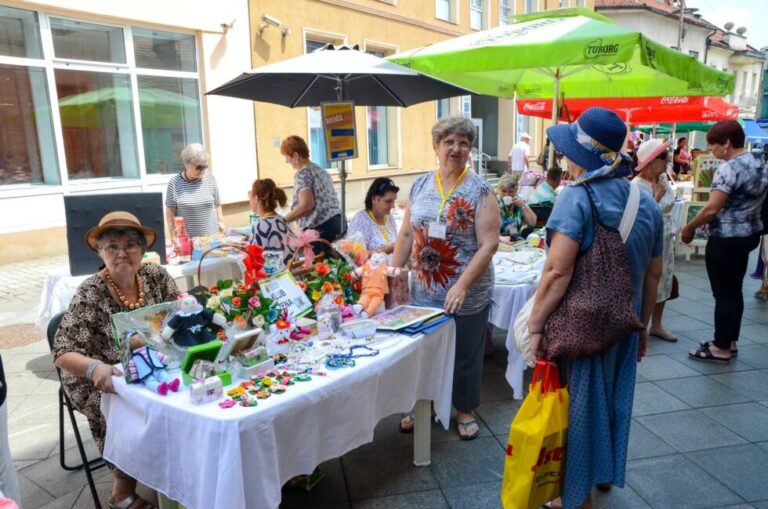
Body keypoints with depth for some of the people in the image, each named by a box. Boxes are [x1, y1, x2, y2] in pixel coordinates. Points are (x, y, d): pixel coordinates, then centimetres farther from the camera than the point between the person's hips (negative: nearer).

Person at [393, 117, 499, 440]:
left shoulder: (480, 191, -9)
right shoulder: (420, 186, 4)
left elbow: (489, 244, -14)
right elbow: (406, 234, 10)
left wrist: (462, 285, -22)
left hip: (467, 296, -3)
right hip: (423, 292, 4)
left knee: (464, 355, 13)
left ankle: (465, 411, 35)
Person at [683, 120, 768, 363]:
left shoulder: (729, 168, -20)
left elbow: (712, 208, -24)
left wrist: (689, 228, -10)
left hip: (726, 239, -9)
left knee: (723, 294, -1)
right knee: (735, 291, 17)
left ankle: (721, 349, 9)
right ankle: (730, 342, 27)